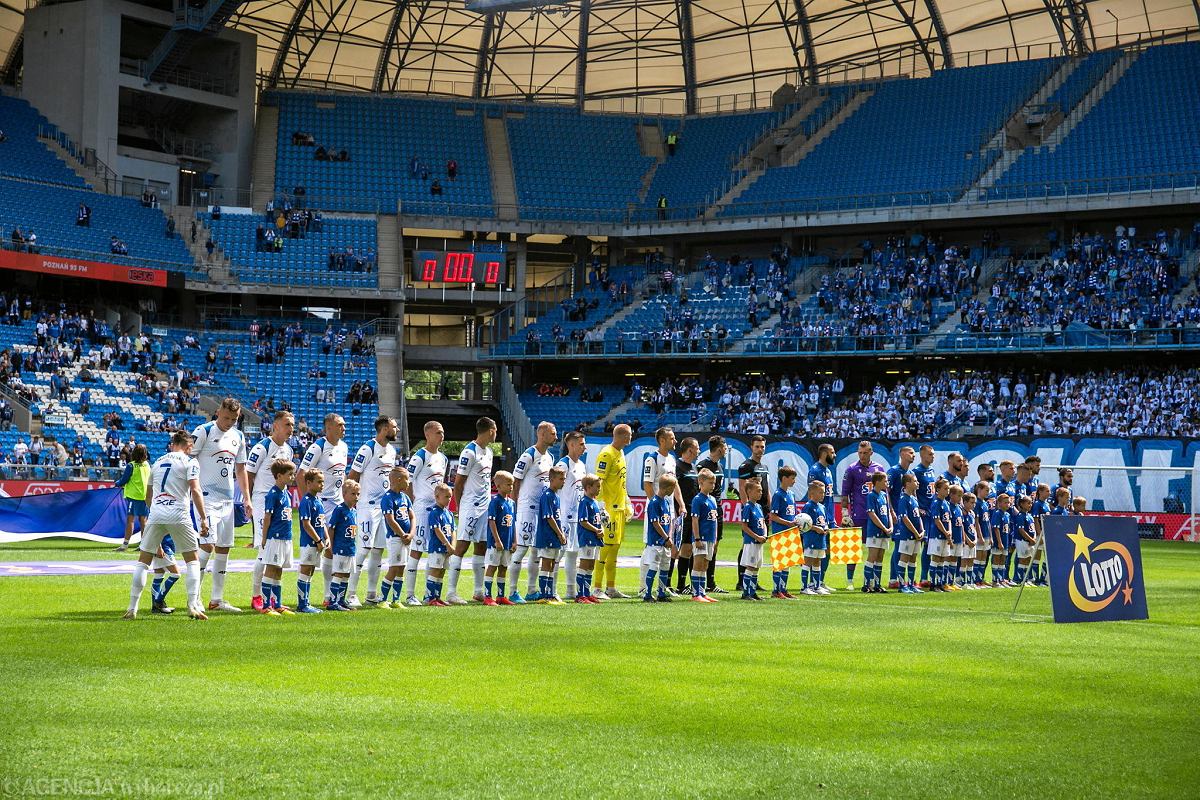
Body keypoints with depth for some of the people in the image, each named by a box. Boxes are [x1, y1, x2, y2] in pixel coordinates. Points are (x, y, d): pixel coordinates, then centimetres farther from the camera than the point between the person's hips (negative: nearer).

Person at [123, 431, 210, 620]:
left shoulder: (158, 462, 21)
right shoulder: (189, 462, 5)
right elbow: (195, 491, -7)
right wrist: (204, 518, -6)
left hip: (155, 515, 4)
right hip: (178, 515, -3)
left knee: (143, 560, 11)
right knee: (192, 560, 9)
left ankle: (132, 608, 6)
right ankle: (193, 606, -3)